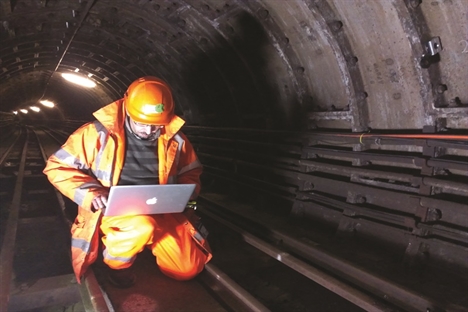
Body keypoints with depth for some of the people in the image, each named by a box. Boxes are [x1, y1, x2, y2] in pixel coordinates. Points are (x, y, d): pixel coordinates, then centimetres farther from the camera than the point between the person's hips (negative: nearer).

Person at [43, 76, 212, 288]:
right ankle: (117, 263, -2)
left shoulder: (174, 139, 0)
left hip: (159, 212, 4)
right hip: (112, 211, -3)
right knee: (142, 227, -38)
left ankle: (149, 241, 21)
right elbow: (57, 167, -5)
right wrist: (91, 193, -20)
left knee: (188, 268, -8)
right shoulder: (99, 133, -10)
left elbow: (190, 173, 15)